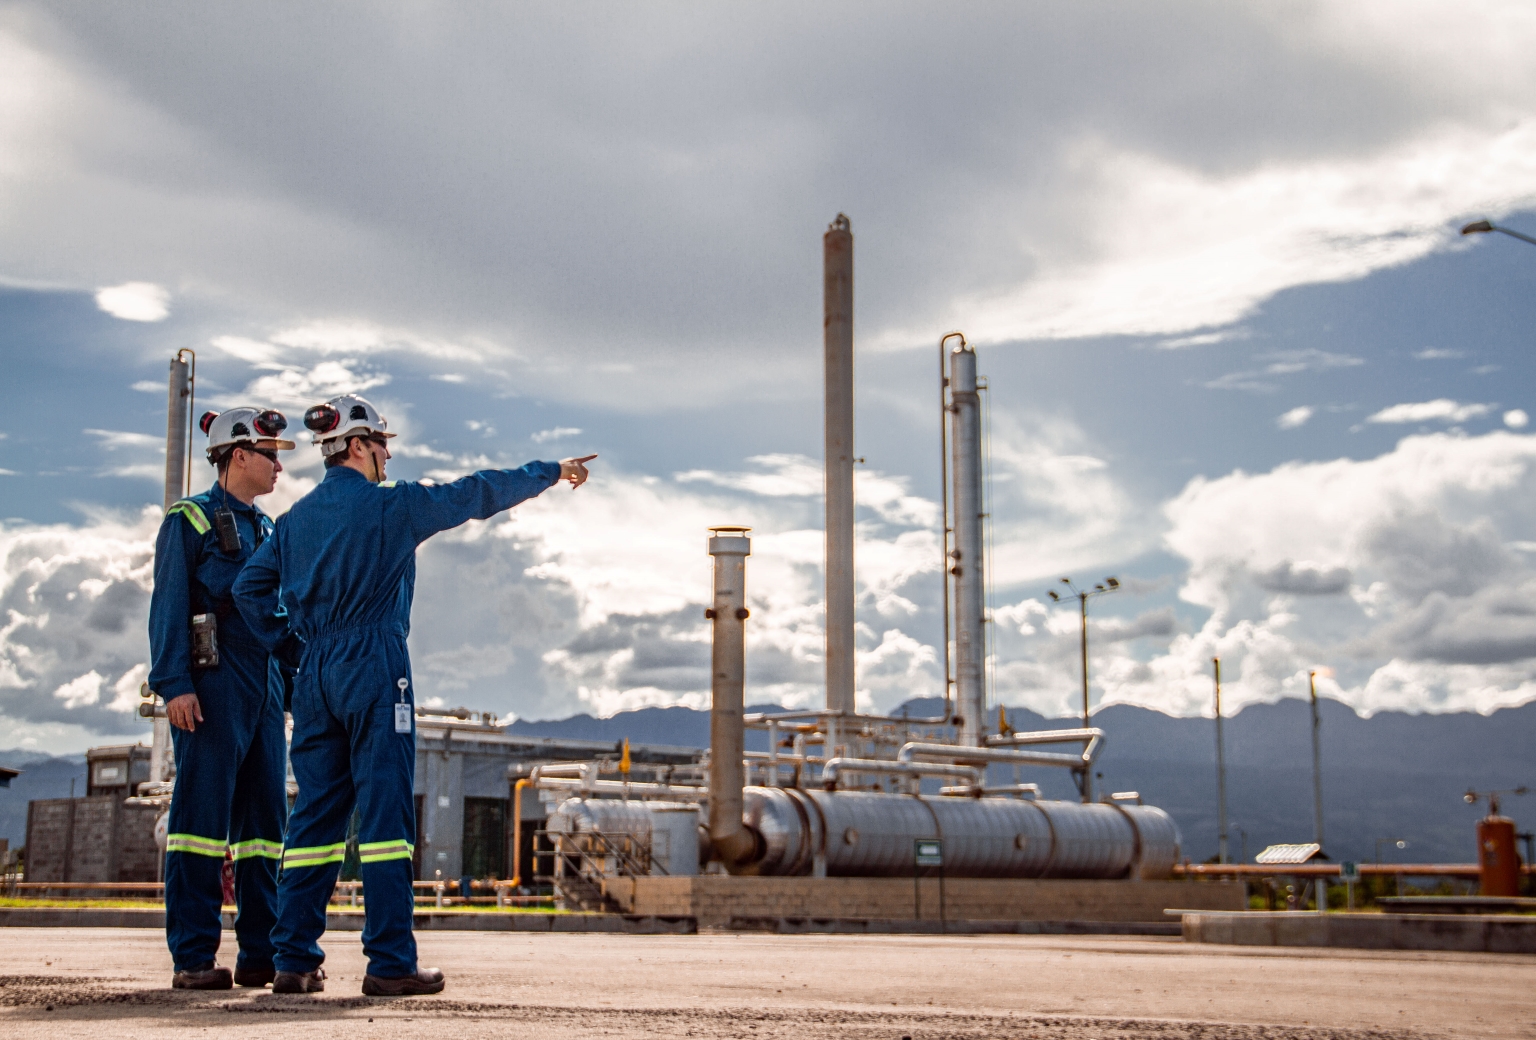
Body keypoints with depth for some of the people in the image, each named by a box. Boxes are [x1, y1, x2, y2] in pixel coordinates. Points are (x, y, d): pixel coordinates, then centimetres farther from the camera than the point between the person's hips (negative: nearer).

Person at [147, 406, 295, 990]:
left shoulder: (265, 530, 20)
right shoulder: (189, 521, 0)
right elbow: (169, 607, -7)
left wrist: (289, 686, 17)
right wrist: (175, 685, -16)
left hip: (264, 690, 7)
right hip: (212, 689, -7)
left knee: (265, 818, 6)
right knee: (202, 813, -7)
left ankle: (261, 952, 10)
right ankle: (192, 957, -4)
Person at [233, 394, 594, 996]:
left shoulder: (297, 517, 12)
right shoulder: (391, 506, -5)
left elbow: (250, 587, 10)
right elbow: (479, 494, 1)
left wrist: (284, 639, 16)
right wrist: (552, 473, 10)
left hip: (315, 676, 6)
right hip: (375, 673, -6)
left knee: (315, 814, 9)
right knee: (385, 814, -5)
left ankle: (295, 960, 10)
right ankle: (390, 963, -6)